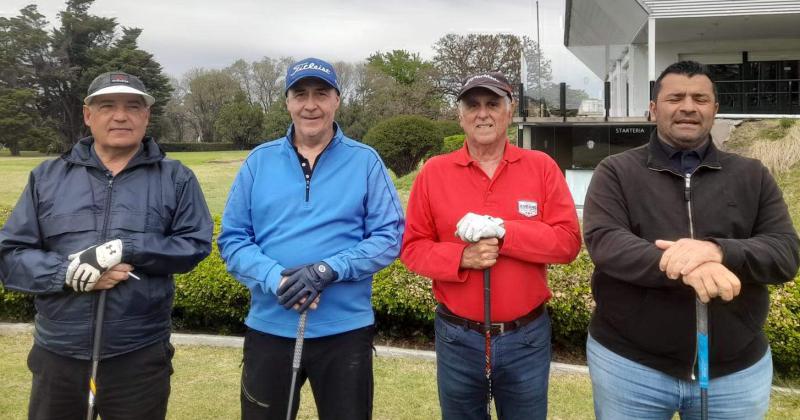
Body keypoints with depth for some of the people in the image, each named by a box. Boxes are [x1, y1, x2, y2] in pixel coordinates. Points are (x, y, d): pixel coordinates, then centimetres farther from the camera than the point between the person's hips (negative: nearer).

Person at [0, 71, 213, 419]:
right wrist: (68, 273, -15)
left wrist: (126, 250, -18)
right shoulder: (46, 177, 7)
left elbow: (197, 243, -5)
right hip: (57, 355, 2)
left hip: (140, 356, -2)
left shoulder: (175, 178, 3)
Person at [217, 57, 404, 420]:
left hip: (345, 330, -1)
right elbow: (232, 239, 1)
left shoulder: (365, 161, -2)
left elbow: (390, 236, -7)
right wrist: (274, 279, -18)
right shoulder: (259, 161, 3)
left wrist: (328, 270, -20)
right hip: (269, 328, 2)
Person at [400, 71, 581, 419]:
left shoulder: (541, 167, -2)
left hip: (527, 337, 0)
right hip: (456, 338, 1)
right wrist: (462, 257, -19)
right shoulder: (433, 172, -1)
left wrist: (502, 231, -20)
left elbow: (568, 241, -8)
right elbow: (412, 247, -1)